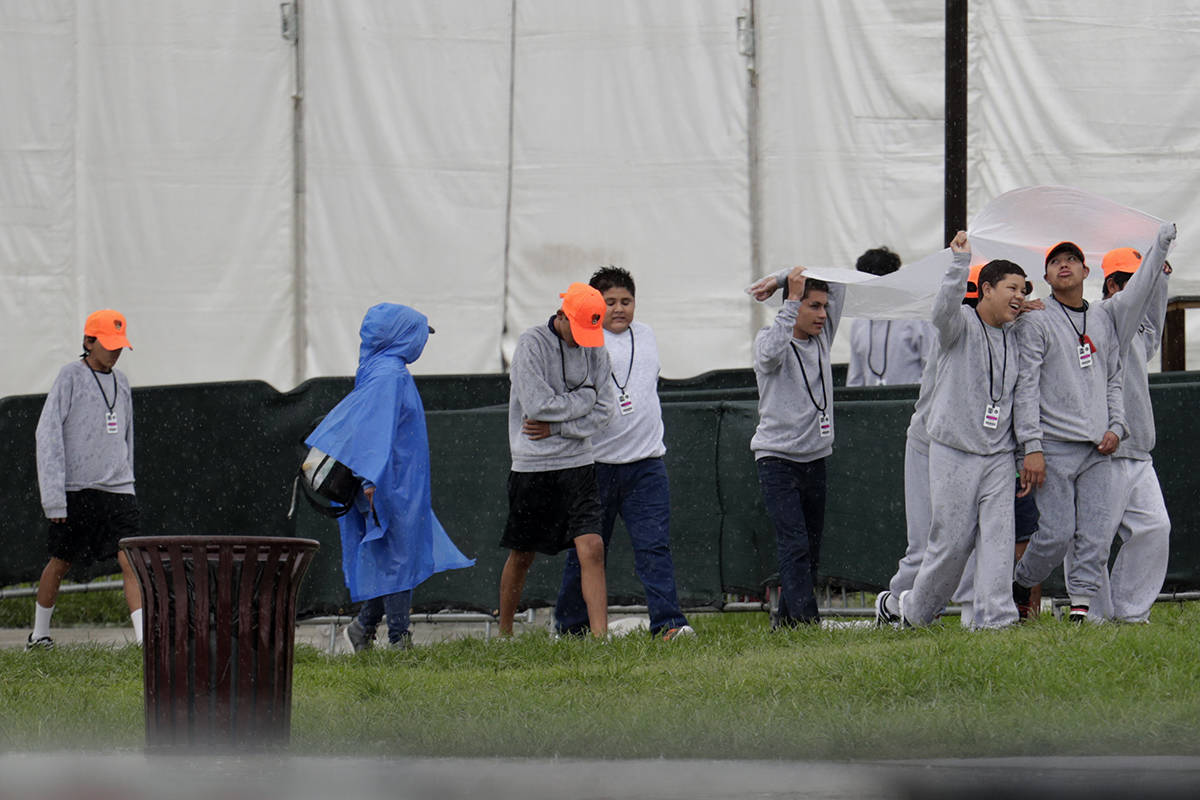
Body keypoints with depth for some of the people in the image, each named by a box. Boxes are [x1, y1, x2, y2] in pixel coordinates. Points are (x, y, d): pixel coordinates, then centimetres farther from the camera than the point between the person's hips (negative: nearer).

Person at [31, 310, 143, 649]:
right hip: (75, 490, -4)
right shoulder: (70, 377, -6)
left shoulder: (120, 381, 12)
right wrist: (54, 497, -15)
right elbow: (48, 435, -10)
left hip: (118, 491, 4)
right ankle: (39, 633, 26)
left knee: (130, 561, -10)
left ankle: (144, 638, -16)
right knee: (60, 563, 8)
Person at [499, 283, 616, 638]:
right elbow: (537, 405, -17)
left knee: (592, 549, -11)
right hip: (532, 466, -3)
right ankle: (504, 632, 25)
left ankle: (600, 635, -15)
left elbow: (604, 411, 1)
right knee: (522, 556, 8)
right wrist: (584, 399, -6)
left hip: (577, 464, 3)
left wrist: (557, 427, -11)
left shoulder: (595, 350, 5)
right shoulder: (532, 344, -9)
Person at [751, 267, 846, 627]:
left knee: (811, 549, 6)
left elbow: (838, 286, 10)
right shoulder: (769, 338, -5)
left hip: (815, 458, 6)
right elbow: (771, 353, -30)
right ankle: (806, 618, -20)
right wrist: (791, 298, -30)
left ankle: (786, 619, 13)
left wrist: (779, 278, -2)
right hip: (776, 458, -6)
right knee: (794, 544, -15)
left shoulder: (821, 339, 10)